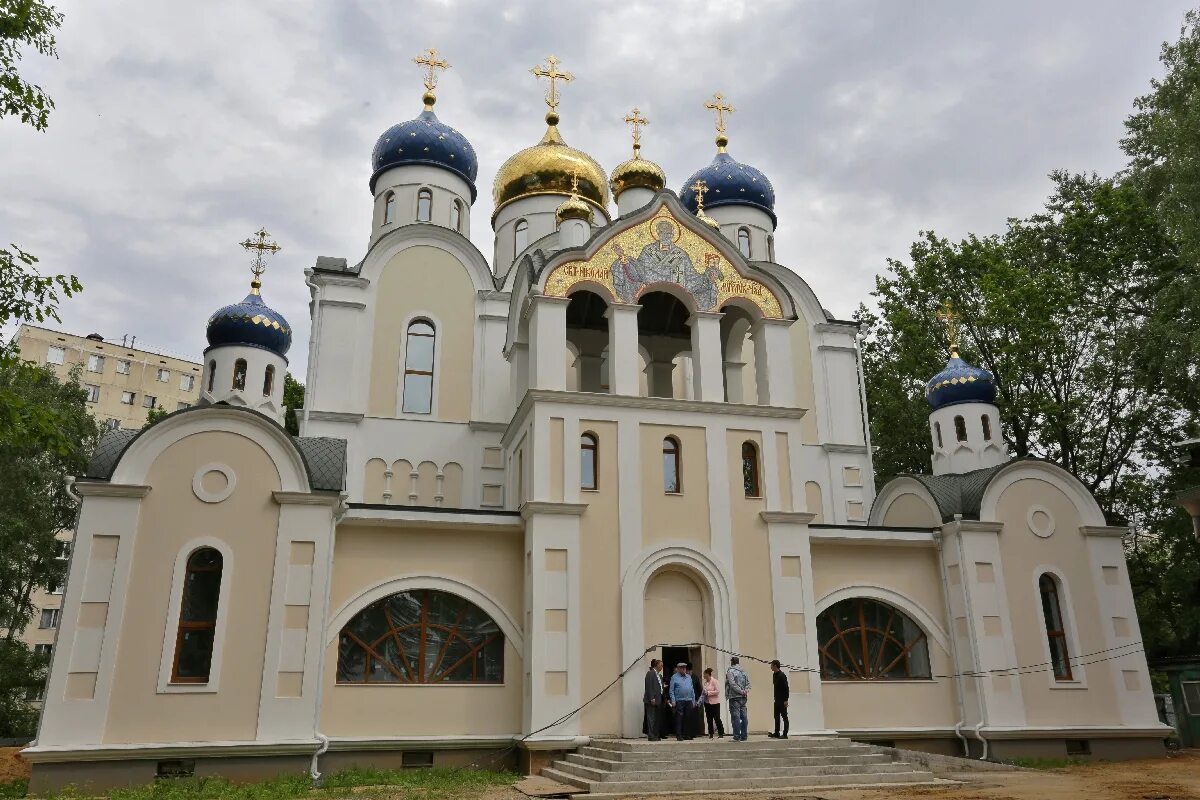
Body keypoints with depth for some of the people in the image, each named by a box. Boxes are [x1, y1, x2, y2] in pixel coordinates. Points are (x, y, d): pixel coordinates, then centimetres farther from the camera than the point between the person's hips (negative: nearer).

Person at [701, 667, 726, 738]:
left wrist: (708, 693, -17)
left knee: (717, 718, -4)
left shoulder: (714, 681, -11)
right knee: (709, 719, 8)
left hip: (714, 702, -7)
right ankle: (710, 734, 14)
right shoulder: (705, 682, 10)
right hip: (707, 702, 7)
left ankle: (721, 733, 3)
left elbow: (717, 691, -17)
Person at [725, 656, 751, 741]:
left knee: (735, 717, -6)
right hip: (743, 698, 6)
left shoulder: (730, 672, -6)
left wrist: (741, 691, -12)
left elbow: (733, 684, -16)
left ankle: (737, 736, -9)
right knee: (743, 716, 9)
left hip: (734, 697, -6)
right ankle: (743, 736, 11)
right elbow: (748, 683, 11)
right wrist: (745, 691, -2)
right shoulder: (744, 672, 14)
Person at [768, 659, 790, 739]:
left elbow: (786, 688, -17)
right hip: (777, 700, 9)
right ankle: (777, 733, 19)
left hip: (782, 700, -9)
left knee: (784, 717, -3)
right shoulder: (774, 675, 12)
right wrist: (775, 697, 15)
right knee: (776, 717, 12)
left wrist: (786, 700, -20)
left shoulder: (782, 675, -15)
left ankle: (785, 734, 0)